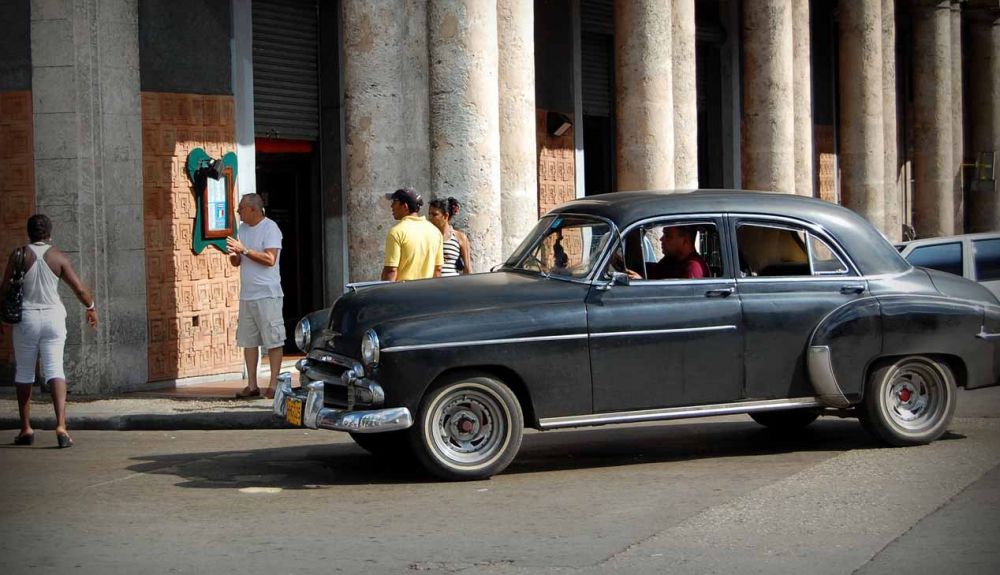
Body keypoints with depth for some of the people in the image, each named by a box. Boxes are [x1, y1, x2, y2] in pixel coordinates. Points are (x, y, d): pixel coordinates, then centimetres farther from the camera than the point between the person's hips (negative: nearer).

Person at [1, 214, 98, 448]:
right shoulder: (59, 257, -1)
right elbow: (79, 288, 0)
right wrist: (92, 308, 18)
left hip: (26, 317, 0)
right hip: (53, 316, 0)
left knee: (24, 373, 12)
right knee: (55, 370, -4)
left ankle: (26, 429, 16)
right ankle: (61, 425, -19)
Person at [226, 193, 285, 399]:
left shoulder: (270, 228, -9)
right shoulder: (243, 228, 14)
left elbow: (270, 259, -21)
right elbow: (237, 263, 17)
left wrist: (244, 250, -20)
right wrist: (234, 254, -6)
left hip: (267, 295, -8)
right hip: (246, 295, 8)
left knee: (273, 340, -4)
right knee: (248, 341, 7)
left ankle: (273, 384, -1)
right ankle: (252, 385, 11)